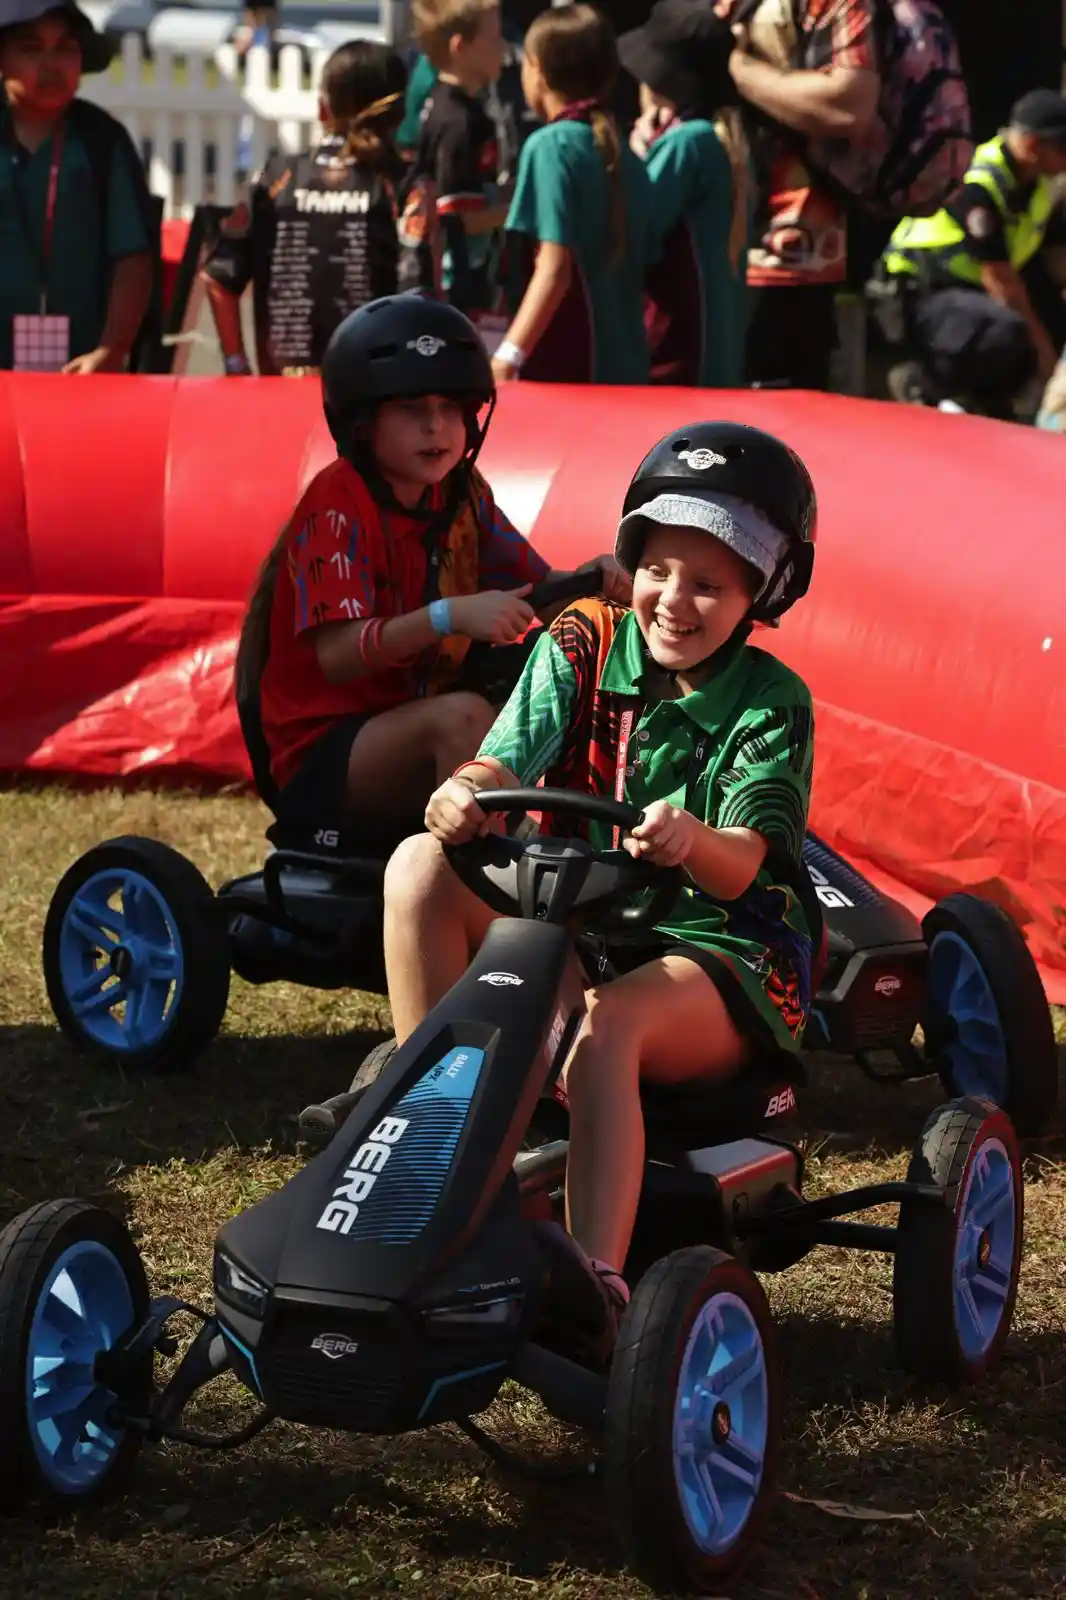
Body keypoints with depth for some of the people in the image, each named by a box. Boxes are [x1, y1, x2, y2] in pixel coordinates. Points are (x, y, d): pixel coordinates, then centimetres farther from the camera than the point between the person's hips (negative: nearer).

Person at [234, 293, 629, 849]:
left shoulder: (461, 492, 8)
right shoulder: (339, 501, -14)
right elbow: (338, 653, -25)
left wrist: (590, 577, -17)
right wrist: (451, 616, -38)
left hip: (419, 734, 7)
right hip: (323, 756, -7)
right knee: (463, 715, -33)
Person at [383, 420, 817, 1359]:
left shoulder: (771, 702, -6)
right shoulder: (584, 648, 3)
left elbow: (743, 860, -21)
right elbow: (506, 761, -11)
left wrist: (691, 842, -45)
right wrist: (464, 796, -36)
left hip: (722, 951, -4)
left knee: (604, 1025, -38)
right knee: (422, 868, -18)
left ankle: (595, 1287, -48)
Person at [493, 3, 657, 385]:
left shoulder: (551, 145, -9)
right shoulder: (625, 156, 12)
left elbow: (554, 269, -19)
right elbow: (644, 273, 15)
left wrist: (508, 357, -24)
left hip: (563, 368, -7)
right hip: (625, 369, 7)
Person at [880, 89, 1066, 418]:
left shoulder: (1038, 181, 2)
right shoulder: (981, 185, -24)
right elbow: (999, 280, -23)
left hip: (973, 287, 9)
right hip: (924, 293, -9)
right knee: (1009, 332, -35)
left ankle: (986, 394, 11)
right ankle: (919, 382, -12)